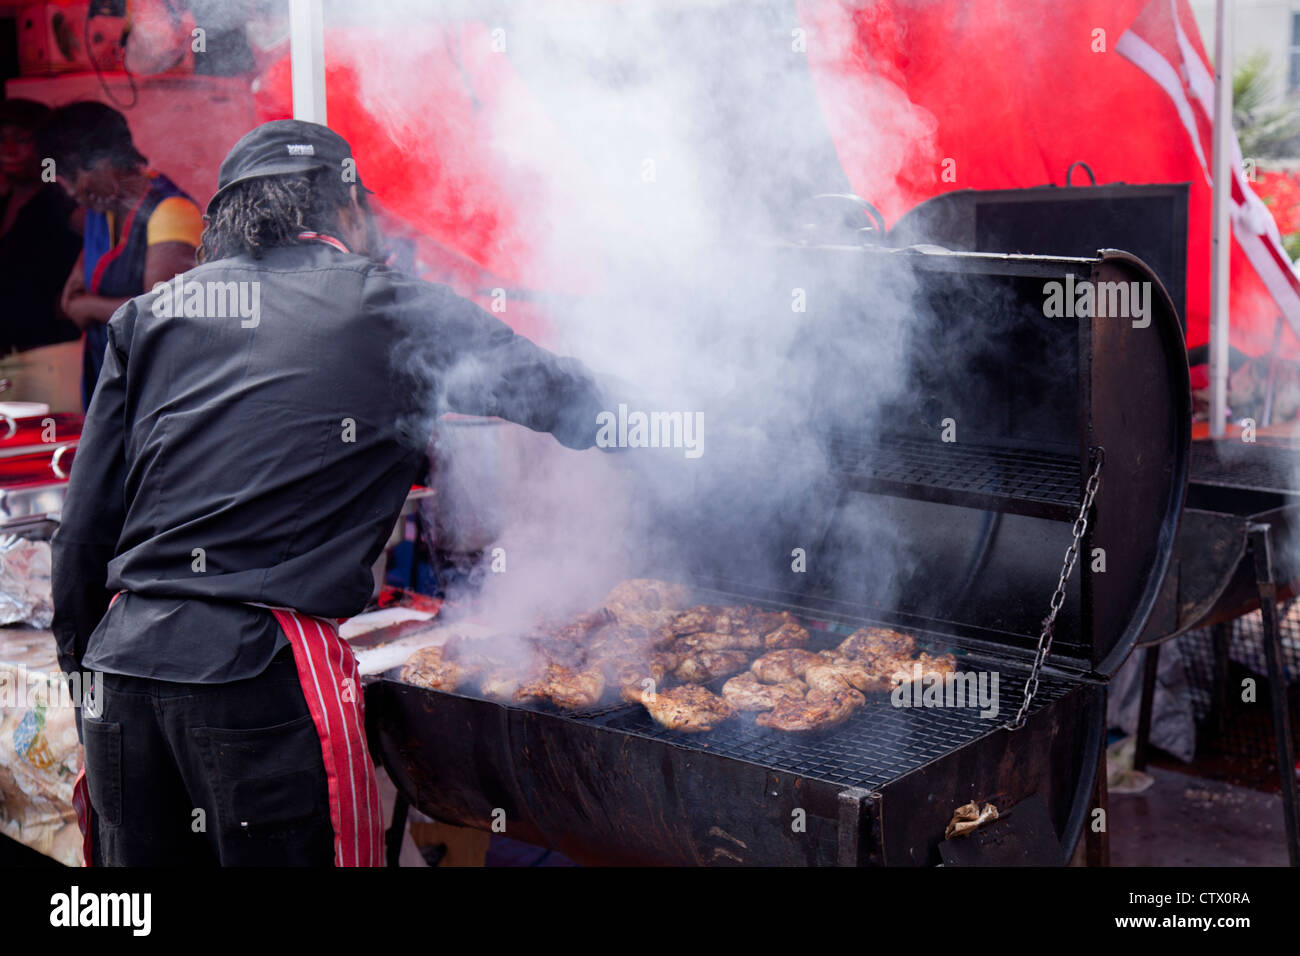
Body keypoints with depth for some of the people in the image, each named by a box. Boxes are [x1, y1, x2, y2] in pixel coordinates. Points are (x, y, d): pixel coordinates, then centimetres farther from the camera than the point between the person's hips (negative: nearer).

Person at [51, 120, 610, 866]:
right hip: (265, 669, -5)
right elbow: (575, 402, 15)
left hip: (124, 661, 5)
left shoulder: (149, 314, 14)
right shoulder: (390, 306, 6)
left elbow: (88, 523, 12)